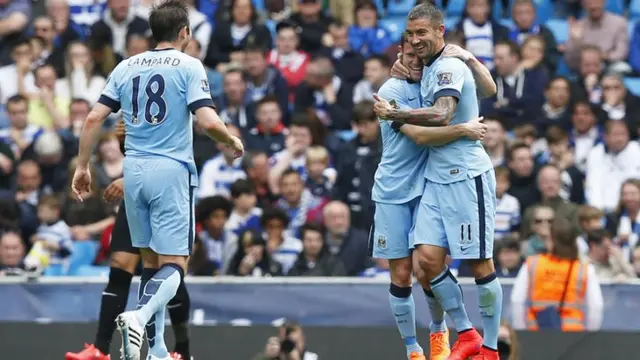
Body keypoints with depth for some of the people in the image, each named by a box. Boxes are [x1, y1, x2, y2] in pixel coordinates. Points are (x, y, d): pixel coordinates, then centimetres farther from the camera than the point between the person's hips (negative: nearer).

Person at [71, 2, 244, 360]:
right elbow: (208, 121, -15)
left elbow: (94, 118, 5)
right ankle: (140, 316, -32)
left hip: (134, 170, 5)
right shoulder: (189, 66, -5)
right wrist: (233, 141, 5)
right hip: (172, 170, -5)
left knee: (151, 262, 14)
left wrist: (83, 165, 13)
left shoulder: (127, 67, 9)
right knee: (174, 265, -4)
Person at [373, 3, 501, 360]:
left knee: (480, 263, -2)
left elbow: (441, 115, -28)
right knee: (428, 258, -2)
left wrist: (393, 113, -20)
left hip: (467, 176, -9)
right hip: (437, 179, 9)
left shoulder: (450, 66, -14)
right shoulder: (429, 69, 13)